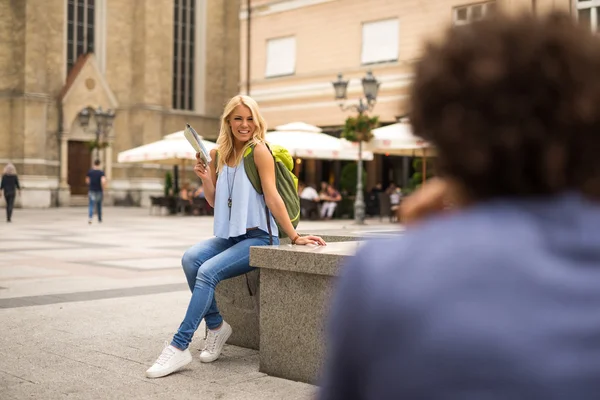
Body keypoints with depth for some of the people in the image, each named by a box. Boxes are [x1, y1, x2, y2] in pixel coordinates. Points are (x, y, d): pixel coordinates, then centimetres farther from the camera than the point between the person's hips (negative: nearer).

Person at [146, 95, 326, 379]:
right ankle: (216, 326, -3)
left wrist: (294, 237, -15)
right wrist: (204, 177, -2)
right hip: (229, 236, 6)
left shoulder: (259, 150, -9)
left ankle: (179, 347, -17)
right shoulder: (218, 154, 10)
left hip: (258, 238, -6)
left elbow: (272, 197, -12)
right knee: (190, 259, -21)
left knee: (208, 271, -24)